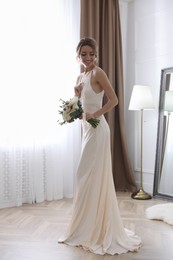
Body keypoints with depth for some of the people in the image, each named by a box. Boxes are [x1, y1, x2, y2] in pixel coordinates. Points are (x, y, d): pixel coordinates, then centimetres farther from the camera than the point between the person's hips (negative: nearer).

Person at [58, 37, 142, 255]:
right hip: (86, 128, 9)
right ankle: (90, 228, 26)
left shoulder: (98, 73, -9)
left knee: (90, 176, -5)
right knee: (88, 176, 13)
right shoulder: (80, 76, 15)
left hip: (97, 129, -9)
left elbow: (113, 100, -14)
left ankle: (96, 229, 10)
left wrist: (95, 115, -19)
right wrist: (76, 94, -1)